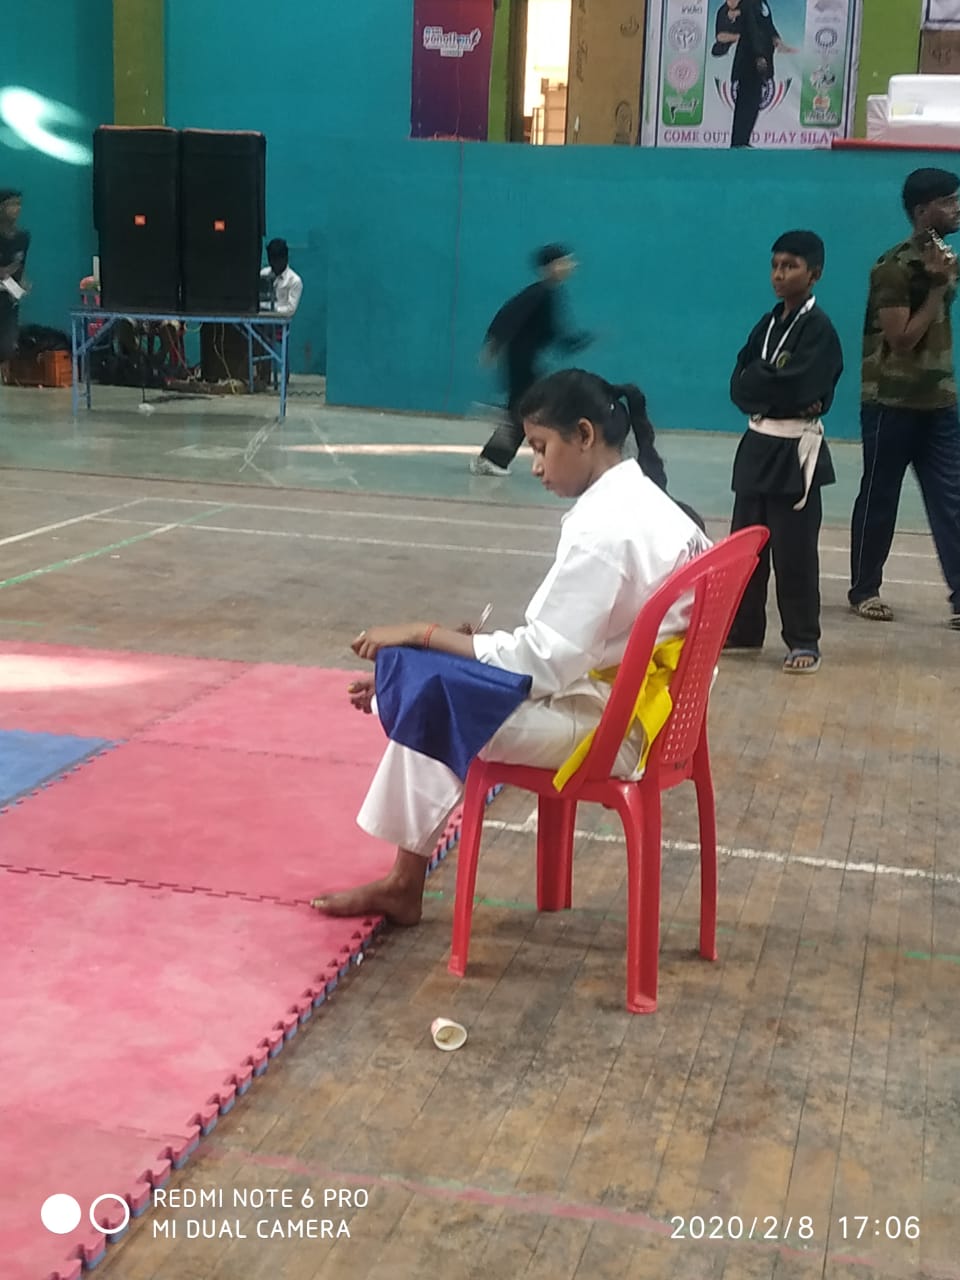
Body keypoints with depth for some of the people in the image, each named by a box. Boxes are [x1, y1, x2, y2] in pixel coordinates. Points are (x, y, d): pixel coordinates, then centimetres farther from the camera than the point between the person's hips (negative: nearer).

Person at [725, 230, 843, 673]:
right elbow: (739, 386, 2)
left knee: (793, 550, -4)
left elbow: (792, 388, -23)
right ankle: (742, 628, 24)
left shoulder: (819, 328, -10)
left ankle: (804, 641, 6)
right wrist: (777, 396, -13)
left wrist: (757, 382, -7)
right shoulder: (768, 324, 12)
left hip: (796, 450, -7)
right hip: (758, 444, 7)